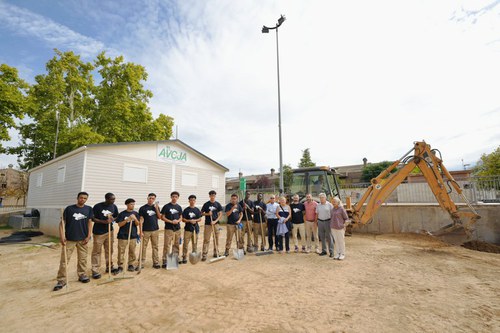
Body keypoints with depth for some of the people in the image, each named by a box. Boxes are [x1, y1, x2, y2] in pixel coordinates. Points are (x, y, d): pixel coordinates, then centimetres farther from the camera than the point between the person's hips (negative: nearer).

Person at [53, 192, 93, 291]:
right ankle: (61, 280, 15)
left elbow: (89, 223, 4)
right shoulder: (69, 208, -4)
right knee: (64, 260, 3)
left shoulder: (89, 209, 1)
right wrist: (61, 236, -13)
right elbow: (62, 222, -3)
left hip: (83, 239, 2)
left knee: (82, 259, 12)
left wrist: (88, 236, -2)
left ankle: (82, 275, 29)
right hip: (69, 239, -1)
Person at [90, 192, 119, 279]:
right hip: (98, 232, -5)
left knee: (109, 250, 13)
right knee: (96, 252, 1)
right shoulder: (97, 206, -13)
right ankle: (95, 271, 10)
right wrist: (104, 221, -23)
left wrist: (112, 219, -11)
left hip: (109, 231, 5)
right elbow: (92, 218, -10)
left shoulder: (114, 206, 1)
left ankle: (109, 267, 26)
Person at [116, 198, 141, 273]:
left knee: (132, 251, 10)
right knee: (121, 252, 2)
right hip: (123, 236, -2)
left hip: (133, 235, 3)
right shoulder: (122, 214, -6)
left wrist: (135, 219, -19)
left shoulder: (135, 213, 2)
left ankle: (130, 264, 24)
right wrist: (127, 220, -22)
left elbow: (137, 224, -1)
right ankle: (120, 266, 15)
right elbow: (119, 224, -9)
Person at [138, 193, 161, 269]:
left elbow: (159, 217, 1)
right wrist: (140, 231, -10)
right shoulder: (142, 208, -3)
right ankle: (141, 263, 15)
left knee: (155, 247, 8)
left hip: (155, 230, 3)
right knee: (143, 247, 3)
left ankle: (156, 262, 15)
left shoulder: (156, 207, 7)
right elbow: (141, 220, -6)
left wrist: (156, 208, -11)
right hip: (146, 231, -3)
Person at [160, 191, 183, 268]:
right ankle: (165, 261, 5)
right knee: (167, 245, -4)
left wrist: (178, 220, -9)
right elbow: (162, 217, -5)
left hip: (177, 229, 5)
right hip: (169, 229, -4)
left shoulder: (179, 207, 8)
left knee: (176, 245, 12)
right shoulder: (166, 206, -4)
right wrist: (171, 221, -16)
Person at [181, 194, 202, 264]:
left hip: (195, 229, 3)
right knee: (185, 244, -3)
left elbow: (200, 219, 5)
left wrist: (195, 220, -14)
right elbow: (183, 219, -4)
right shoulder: (186, 210, -3)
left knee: (195, 243, 12)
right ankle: (184, 257, 7)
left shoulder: (197, 210, 4)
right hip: (187, 229, -2)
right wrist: (189, 221, -18)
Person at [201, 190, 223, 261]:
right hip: (208, 224, -2)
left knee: (216, 239, 9)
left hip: (216, 223, 2)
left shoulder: (218, 204, 2)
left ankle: (216, 252, 23)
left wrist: (215, 221, -11)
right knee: (206, 239, -2)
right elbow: (202, 213, 5)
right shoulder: (206, 204, 0)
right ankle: (204, 254, 3)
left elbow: (220, 214, 1)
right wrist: (207, 214, -14)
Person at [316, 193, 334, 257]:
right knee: (322, 237, 8)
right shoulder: (318, 205, 8)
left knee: (329, 237, -1)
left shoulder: (329, 205, -4)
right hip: (320, 222, 4)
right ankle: (324, 251, 18)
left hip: (327, 221, -4)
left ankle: (331, 252, 7)